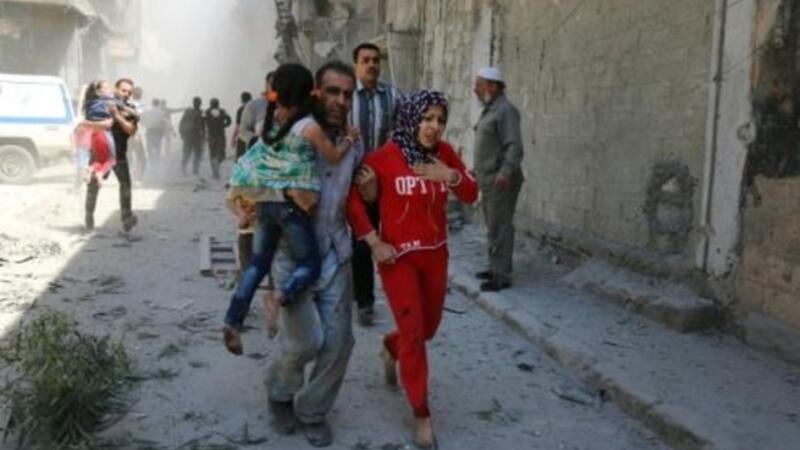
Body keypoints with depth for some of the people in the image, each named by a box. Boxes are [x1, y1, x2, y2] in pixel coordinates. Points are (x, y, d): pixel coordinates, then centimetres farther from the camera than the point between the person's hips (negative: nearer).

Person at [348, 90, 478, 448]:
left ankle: (390, 348, 53)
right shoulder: (384, 157, -15)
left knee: (428, 327, 18)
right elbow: (352, 199, -9)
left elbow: (471, 195, 2)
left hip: (435, 254, 5)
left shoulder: (444, 153, -2)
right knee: (412, 333, -2)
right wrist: (374, 242, -13)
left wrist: (451, 176, -18)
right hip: (398, 256, -5)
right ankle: (421, 415, 13)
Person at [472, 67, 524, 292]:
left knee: (500, 228, -7)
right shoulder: (490, 110, 17)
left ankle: (502, 276, -2)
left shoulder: (505, 110, -15)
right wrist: (478, 171, 27)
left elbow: (514, 146, -24)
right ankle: (496, 268, 26)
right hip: (488, 180, 10)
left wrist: (505, 171, -37)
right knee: (493, 227, 16)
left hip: (500, 182, -10)